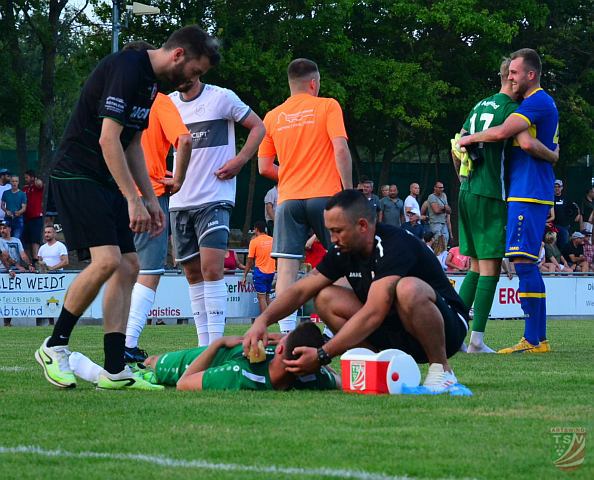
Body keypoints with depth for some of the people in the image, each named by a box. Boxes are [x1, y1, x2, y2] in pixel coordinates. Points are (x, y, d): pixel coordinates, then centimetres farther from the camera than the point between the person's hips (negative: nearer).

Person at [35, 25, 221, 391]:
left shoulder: (151, 81, 14)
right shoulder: (126, 70, -17)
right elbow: (108, 138, -22)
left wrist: (150, 199, 18)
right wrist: (133, 200, -22)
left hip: (106, 182, 10)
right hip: (77, 176, -10)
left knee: (129, 266, 3)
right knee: (107, 260, -21)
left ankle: (115, 371, 2)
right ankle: (54, 347, -6)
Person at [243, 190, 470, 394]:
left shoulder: (395, 245, -25)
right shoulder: (345, 251, -1)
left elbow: (373, 314, -33)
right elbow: (300, 290, 3)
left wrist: (322, 356, -34)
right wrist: (262, 320, -15)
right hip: (396, 336, 7)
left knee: (408, 289, -39)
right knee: (326, 299, -5)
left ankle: (442, 371, -18)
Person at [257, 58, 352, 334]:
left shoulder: (273, 117, 11)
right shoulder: (327, 107, 1)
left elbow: (264, 167, 11)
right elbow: (340, 148, -11)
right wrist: (348, 189, -5)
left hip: (288, 198, 3)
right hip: (325, 196, -2)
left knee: (287, 267, -4)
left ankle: (287, 334, -12)